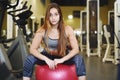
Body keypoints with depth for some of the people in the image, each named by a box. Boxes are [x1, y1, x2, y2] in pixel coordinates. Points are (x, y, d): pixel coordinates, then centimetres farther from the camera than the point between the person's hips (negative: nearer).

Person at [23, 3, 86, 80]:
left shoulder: (67, 29, -19)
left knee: (79, 58, -31)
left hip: (63, 57, 0)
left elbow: (76, 49, -22)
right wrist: (46, 59, -34)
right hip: (48, 57, 1)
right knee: (29, 59, -26)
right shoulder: (42, 30, -18)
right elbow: (32, 49, -20)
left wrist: (62, 59, -35)